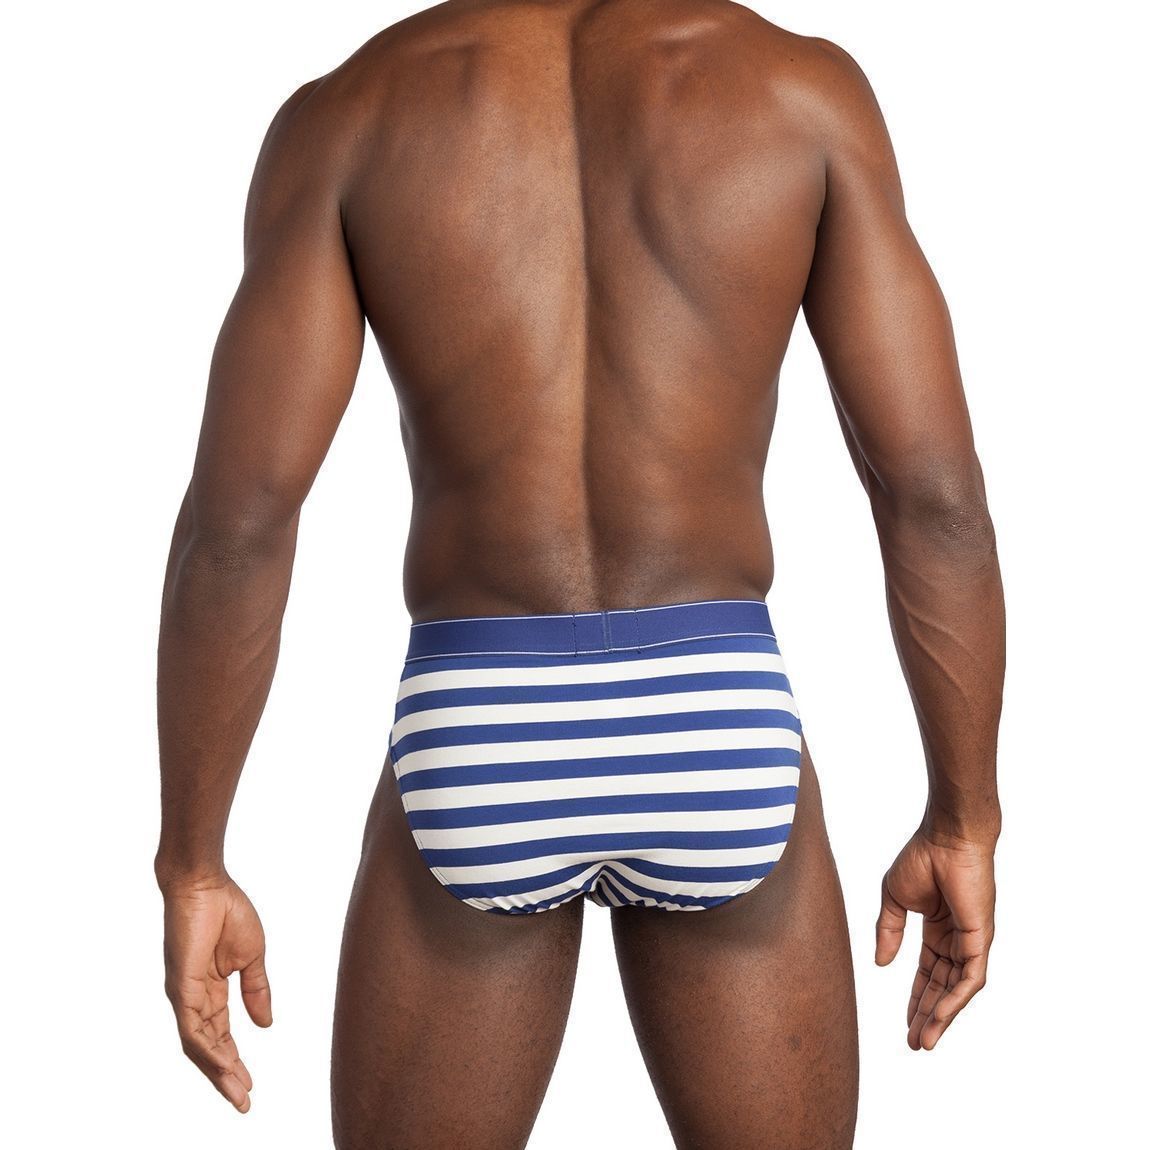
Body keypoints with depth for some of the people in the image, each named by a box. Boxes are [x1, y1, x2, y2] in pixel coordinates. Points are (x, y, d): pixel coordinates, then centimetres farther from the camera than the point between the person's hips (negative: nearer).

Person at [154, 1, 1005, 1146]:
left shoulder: (345, 112, -1)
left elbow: (236, 517, -7)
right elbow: (936, 491, -4)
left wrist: (191, 870, 1)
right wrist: (965, 823, 6)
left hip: (476, 743, 0)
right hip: (716, 725, 1)